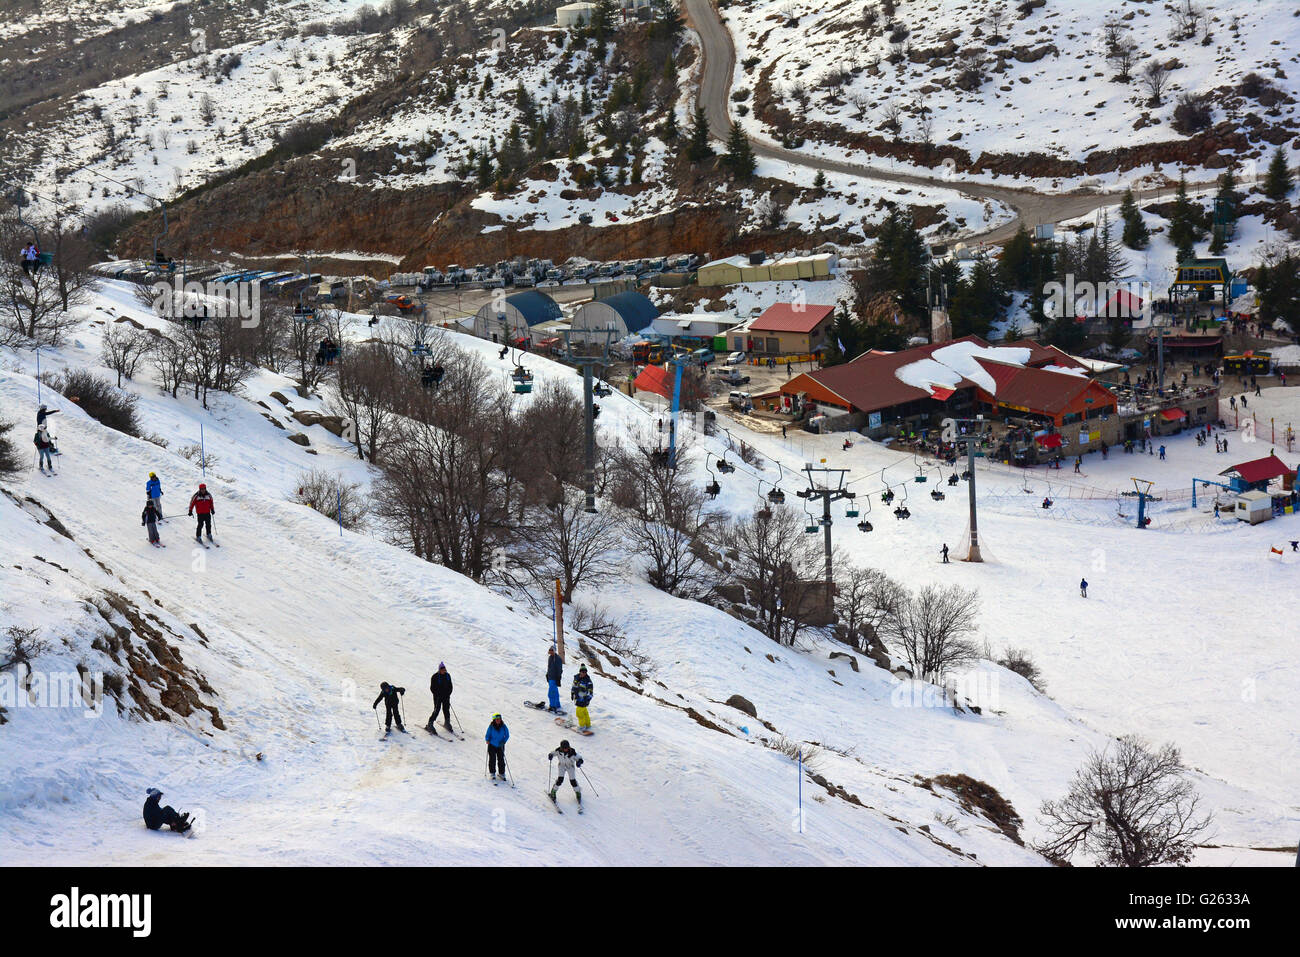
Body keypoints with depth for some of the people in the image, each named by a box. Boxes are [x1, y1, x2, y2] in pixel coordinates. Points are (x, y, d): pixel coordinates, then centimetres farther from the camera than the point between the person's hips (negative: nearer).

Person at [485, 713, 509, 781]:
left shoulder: (503, 727, -7)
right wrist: (487, 740, -22)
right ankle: (492, 773, 14)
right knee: (492, 759, -1)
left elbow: (507, 735, 0)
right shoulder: (491, 727, -10)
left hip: (500, 746, 1)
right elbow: (487, 735, -2)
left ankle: (502, 773, 16)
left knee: (501, 759, 4)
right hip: (492, 746, -1)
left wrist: (503, 741, -14)